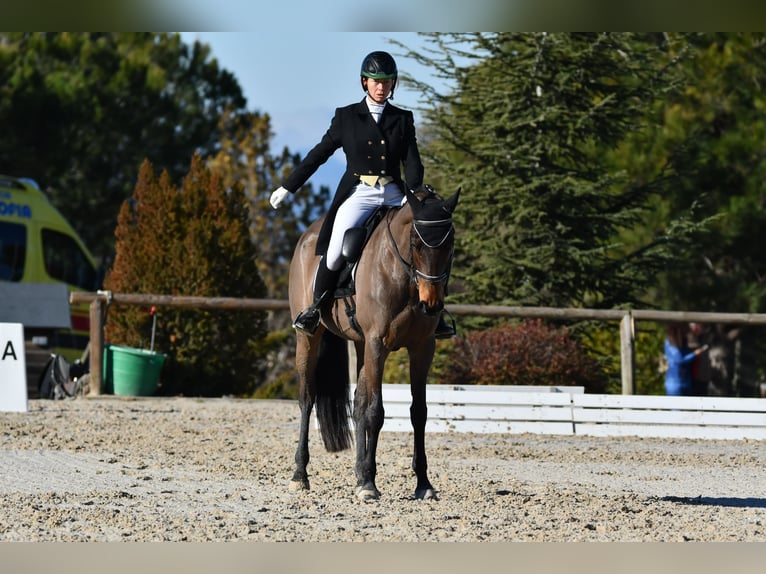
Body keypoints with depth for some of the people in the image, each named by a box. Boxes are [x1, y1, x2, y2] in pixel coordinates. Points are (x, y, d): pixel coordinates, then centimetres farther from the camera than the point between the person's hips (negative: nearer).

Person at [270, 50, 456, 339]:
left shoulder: (403, 119, 10)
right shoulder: (346, 117, 6)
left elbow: (412, 162, 3)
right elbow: (319, 154, 12)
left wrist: (412, 193, -16)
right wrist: (287, 187, 12)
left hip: (394, 196, 2)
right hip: (358, 194, -2)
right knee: (336, 250, -24)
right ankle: (316, 306, -3)